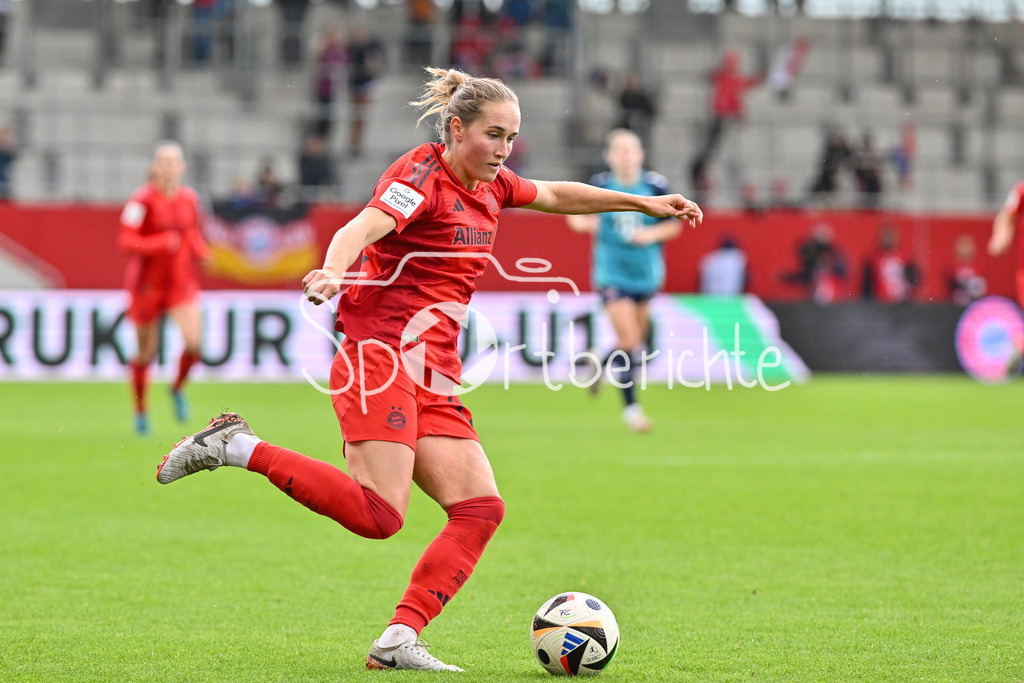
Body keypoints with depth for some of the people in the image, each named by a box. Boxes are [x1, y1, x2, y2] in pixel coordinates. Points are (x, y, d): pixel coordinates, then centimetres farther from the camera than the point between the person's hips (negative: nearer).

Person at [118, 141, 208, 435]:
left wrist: (201, 250, -3)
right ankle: (140, 411, 27)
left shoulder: (189, 198, 3)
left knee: (193, 342, -17)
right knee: (146, 353, 6)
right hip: (147, 283, -3)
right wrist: (161, 243, -31)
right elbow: (126, 240, -19)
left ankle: (178, 388, 12)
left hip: (182, 281, 3)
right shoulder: (143, 199, -13)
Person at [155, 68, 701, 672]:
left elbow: (557, 195, 36)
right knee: (379, 515, -22)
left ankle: (399, 641, -9)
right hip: (382, 355, -9)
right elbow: (362, 228, -28)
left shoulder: (489, 186, 17)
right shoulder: (421, 176, -9)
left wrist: (644, 203, 38)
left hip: (432, 381, 9)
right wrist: (334, 272, -49)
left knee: (481, 508, -5)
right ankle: (238, 447, -11)